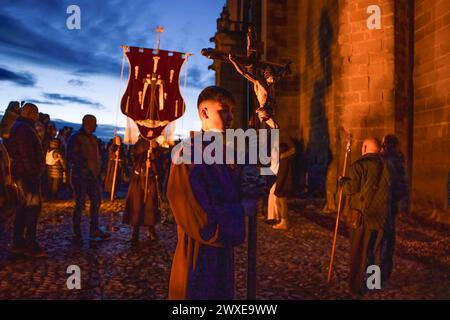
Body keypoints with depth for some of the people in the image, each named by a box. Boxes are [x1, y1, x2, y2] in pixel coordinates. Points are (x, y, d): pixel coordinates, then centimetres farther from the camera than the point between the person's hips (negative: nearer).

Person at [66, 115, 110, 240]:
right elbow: (70, 157, -13)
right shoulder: (76, 138, -6)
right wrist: (84, 163, -18)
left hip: (92, 175, 8)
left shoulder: (93, 139, 16)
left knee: (96, 201, 7)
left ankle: (94, 230, 15)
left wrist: (97, 170, 11)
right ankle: (77, 232, 6)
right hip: (80, 175, -7)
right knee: (80, 203, -4)